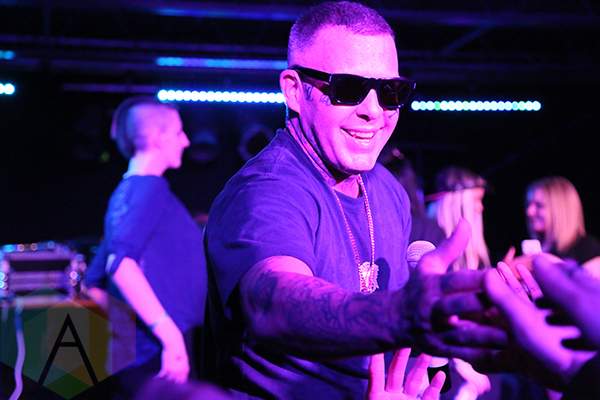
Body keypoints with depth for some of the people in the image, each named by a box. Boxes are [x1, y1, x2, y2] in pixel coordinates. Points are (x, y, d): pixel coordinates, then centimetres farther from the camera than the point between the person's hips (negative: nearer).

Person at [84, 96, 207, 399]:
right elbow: (120, 263, -23)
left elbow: (94, 283, 24)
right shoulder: (150, 187, -8)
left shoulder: (124, 192, 19)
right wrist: (170, 334, -24)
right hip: (161, 358, -10)